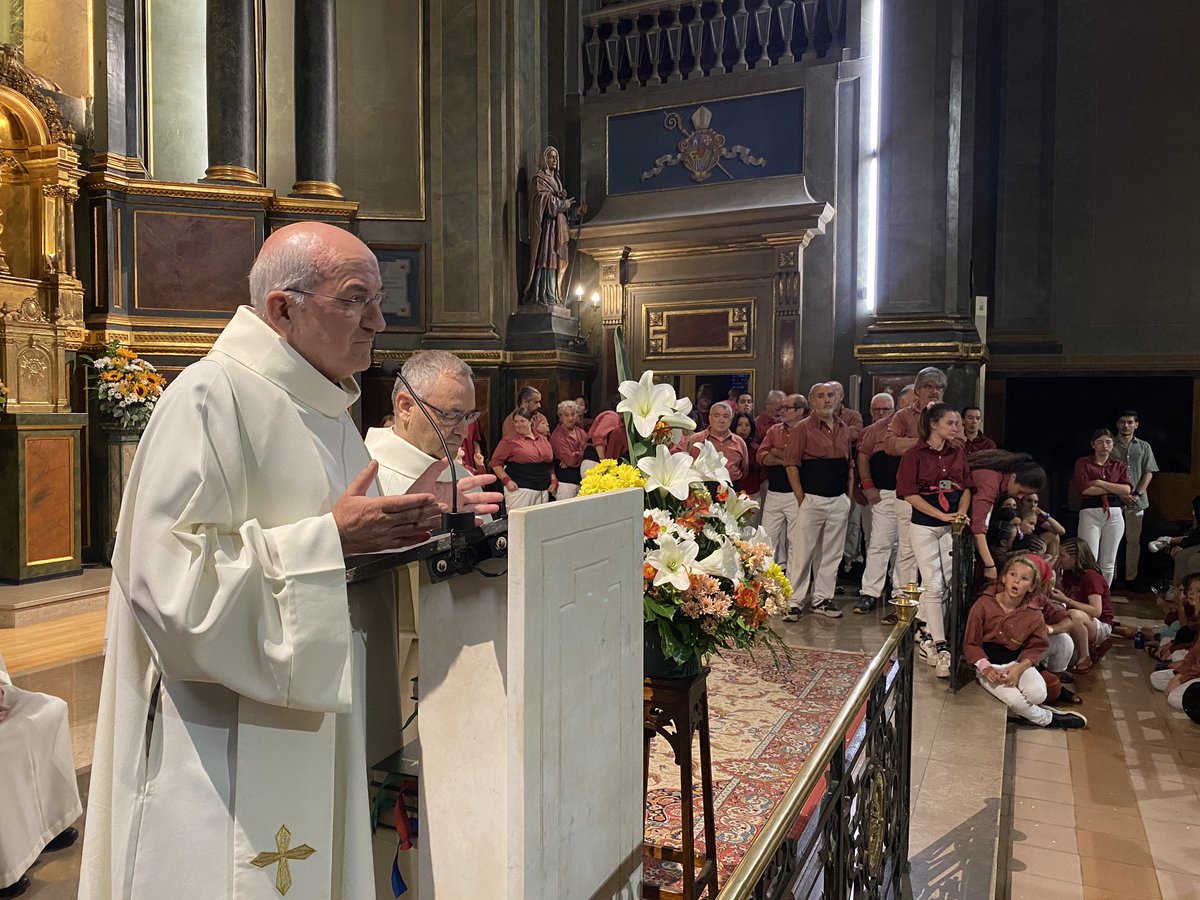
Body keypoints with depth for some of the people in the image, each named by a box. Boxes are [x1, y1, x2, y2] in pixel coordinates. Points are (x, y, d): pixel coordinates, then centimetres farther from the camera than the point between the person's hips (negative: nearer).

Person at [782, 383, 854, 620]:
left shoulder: (844, 430, 13)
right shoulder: (803, 429, -5)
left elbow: (850, 465, 20)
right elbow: (791, 465, -9)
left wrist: (849, 496, 12)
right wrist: (801, 498, -12)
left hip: (839, 501, 6)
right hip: (812, 499, -5)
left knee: (831, 553, 11)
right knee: (801, 552, -4)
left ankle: (822, 599, 22)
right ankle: (794, 602, 3)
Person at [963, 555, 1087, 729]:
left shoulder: (1034, 615, -4)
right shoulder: (984, 604, -12)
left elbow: (1036, 648, 3)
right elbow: (971, 643, -7)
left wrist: (1019, 668, -16)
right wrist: (985, 667, -22)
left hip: (1017, 661, 3)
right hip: (987, 663, -3)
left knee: (1037, 694, -27)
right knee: (1014, 699, -25)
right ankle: (1047, 719, 6)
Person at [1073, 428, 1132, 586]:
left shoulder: (1119, 466, 14)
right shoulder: (1083, 463, 5)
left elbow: (1127, 490, -3)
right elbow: (1084, 488, -11)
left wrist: (1100, 483, -9)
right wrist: (1114, 489, -4)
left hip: (1114, 514, 4)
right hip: (1090, 513, -4)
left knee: (1108, 563, 7)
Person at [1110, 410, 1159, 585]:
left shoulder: (1144, 447, 11)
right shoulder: (1110, 446, 4)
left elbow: (1149, 473, 6)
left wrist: (1137, 494, -7)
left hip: (1137, 500, 2)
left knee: (1134, 540, 5)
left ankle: (1131, 577, 11)